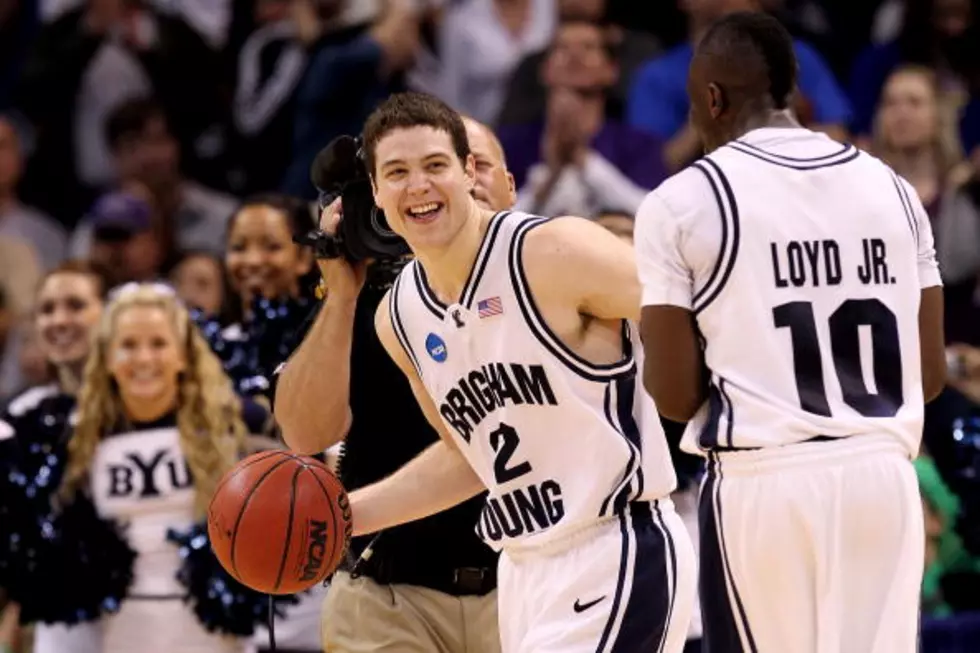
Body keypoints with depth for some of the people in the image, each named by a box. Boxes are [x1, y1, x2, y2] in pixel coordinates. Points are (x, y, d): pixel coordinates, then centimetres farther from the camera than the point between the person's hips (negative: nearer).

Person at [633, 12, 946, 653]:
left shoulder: (680, 204, -4)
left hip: (763, 482, -4)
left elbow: (676, 395, -6)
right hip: (883, 476, 4)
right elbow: (931, 374, 11)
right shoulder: (893, 189, 9)